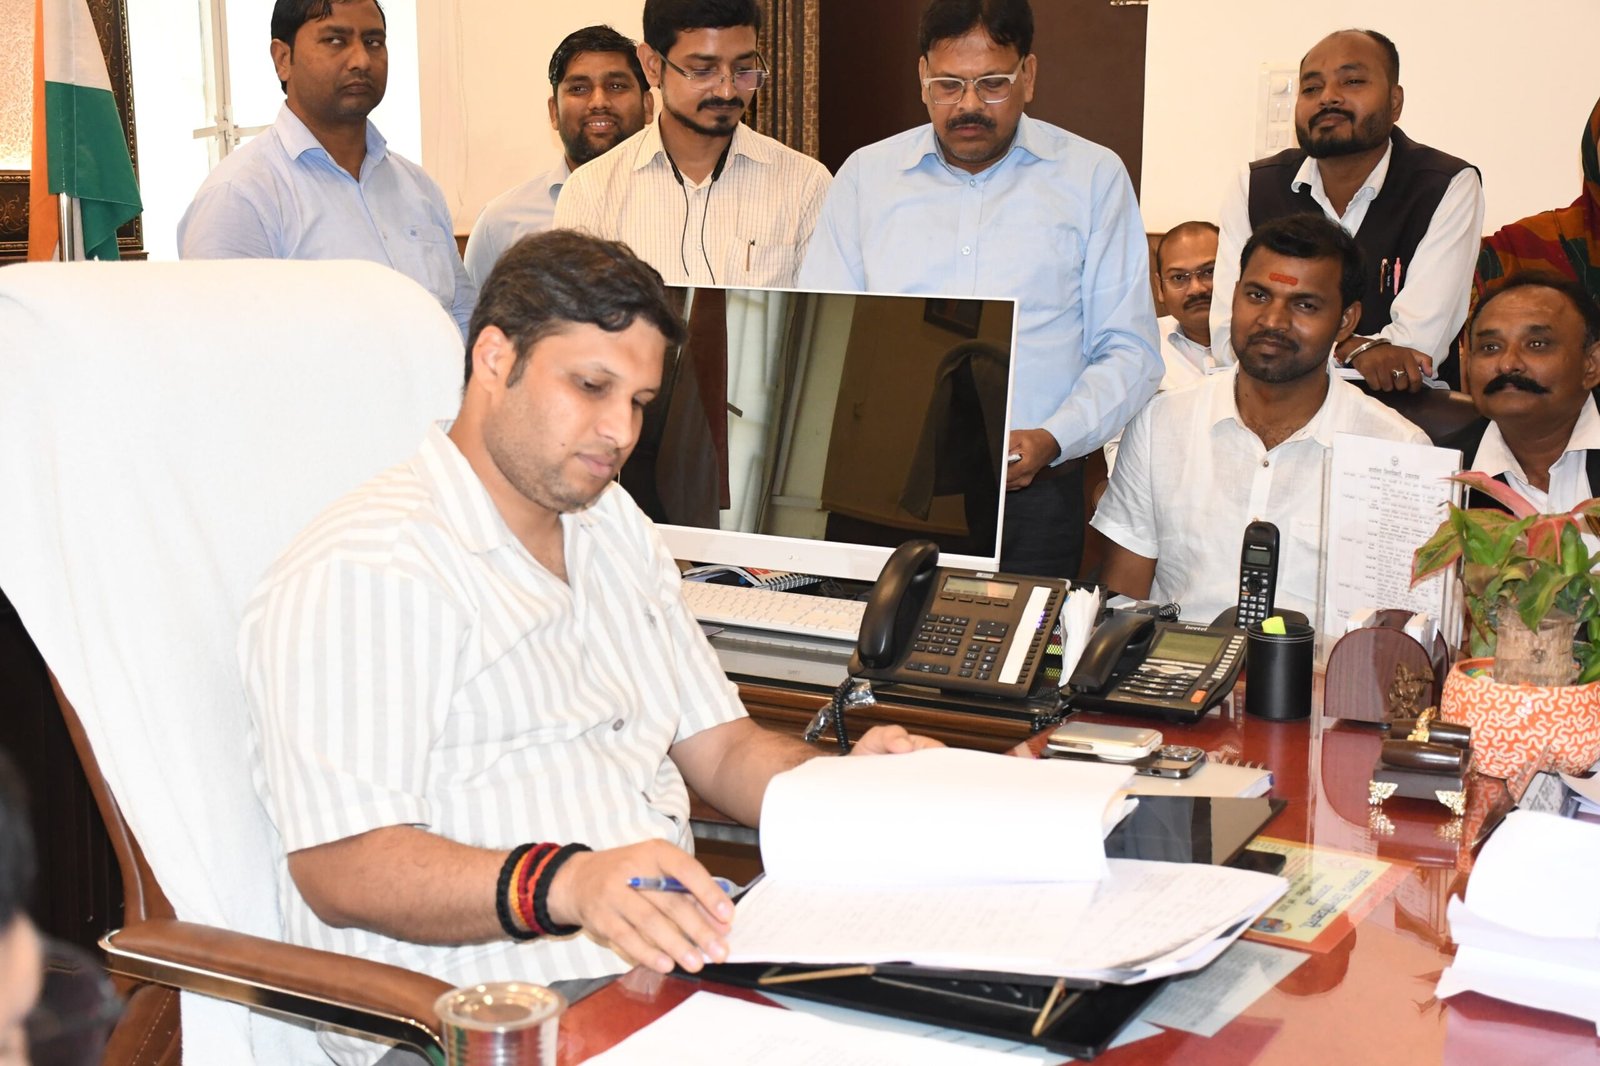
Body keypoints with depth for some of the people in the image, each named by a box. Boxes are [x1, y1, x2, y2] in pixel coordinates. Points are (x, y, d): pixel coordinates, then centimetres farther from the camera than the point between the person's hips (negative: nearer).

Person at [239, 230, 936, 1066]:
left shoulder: (616, 530, 20)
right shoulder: (359, 572, -10)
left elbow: (718, 746, 22)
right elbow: (340, 869, -18)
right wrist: (564, 885, -34)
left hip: (668, 961, 9)